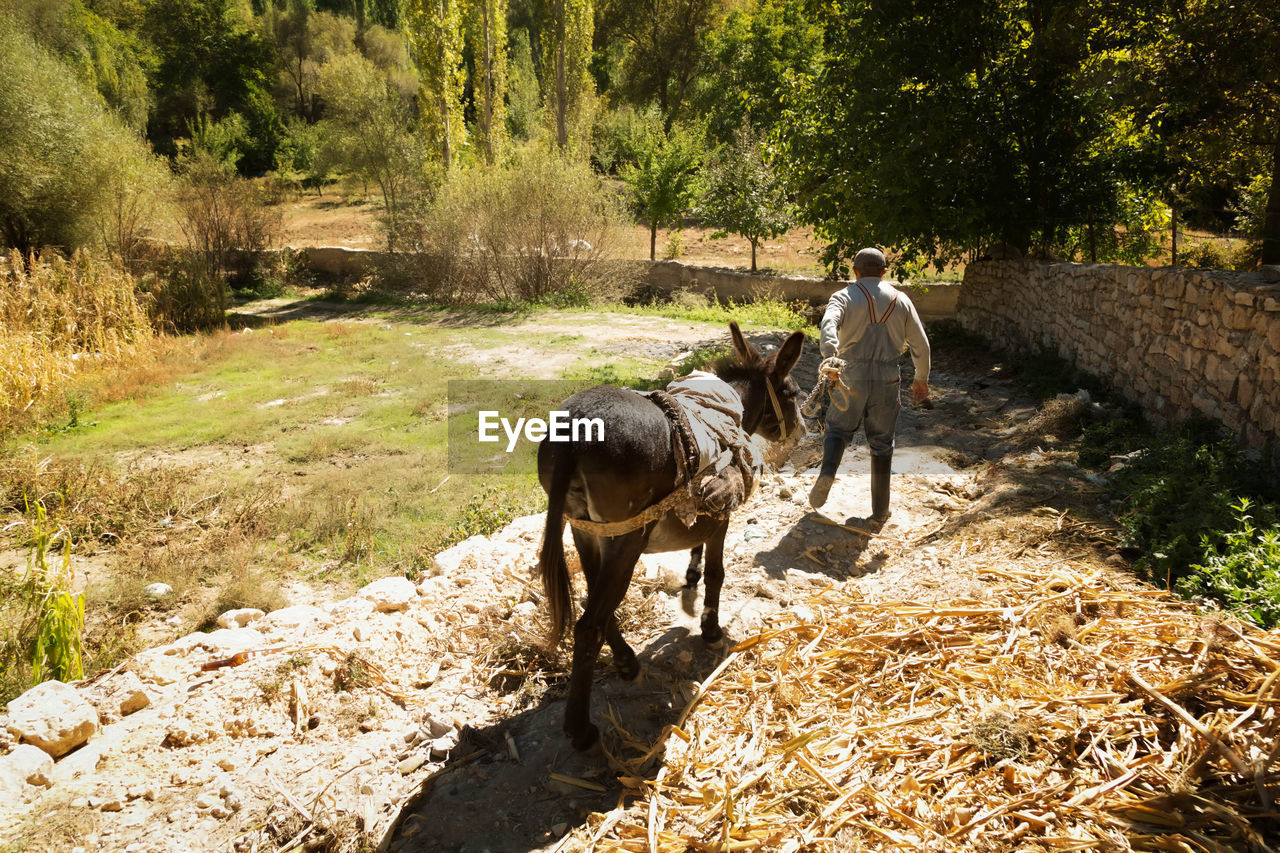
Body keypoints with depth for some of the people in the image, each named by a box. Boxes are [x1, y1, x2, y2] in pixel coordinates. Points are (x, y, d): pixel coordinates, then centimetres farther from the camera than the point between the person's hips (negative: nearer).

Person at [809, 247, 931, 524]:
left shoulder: (844, 296, 1)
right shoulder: (901, 300, 8)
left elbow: (829, 324, -22)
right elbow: (920, 345, 9)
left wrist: (829, 359, -36)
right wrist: (921, 379, 23)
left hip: (850, 379, -1)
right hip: (886, 382, 1)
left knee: (838, 430, 19)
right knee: (882, 445, 12)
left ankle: (827, 473, -9)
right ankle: (880, 511, 17)